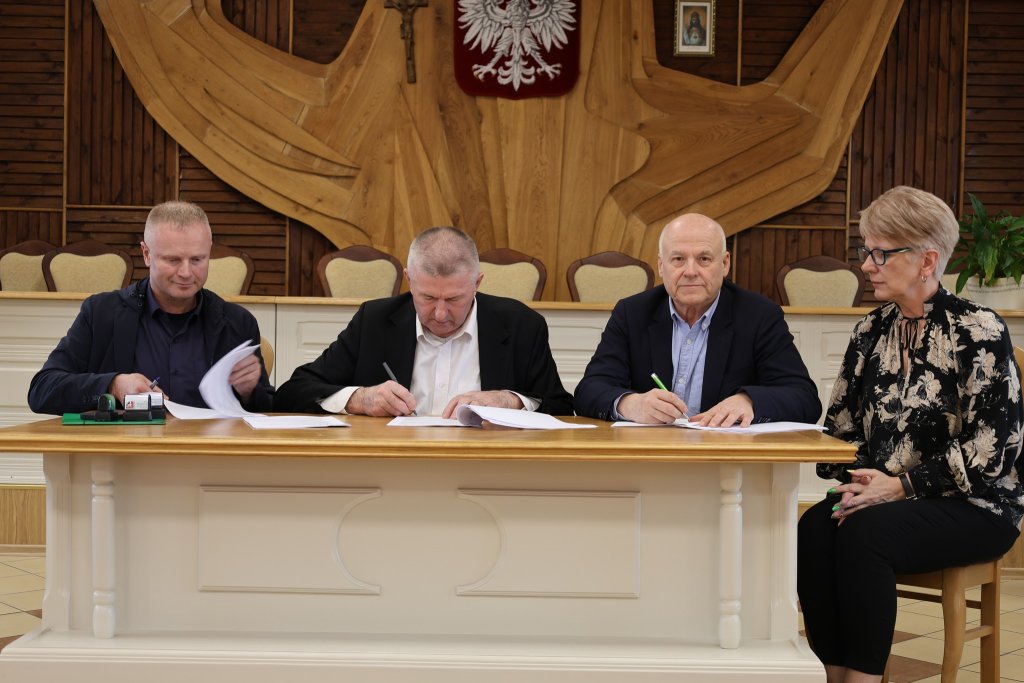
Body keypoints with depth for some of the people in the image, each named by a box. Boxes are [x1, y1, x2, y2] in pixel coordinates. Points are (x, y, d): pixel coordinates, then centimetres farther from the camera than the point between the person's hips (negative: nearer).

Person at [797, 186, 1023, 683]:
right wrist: (857, 482, -9)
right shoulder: (871, 330, 10)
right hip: (882, 497, 5)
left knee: (864, 532, -33)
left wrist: (901, 485, -18)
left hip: (971, 506, -5)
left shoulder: (978, 331, -8)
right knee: (814, 528, -26)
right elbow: (841, 426, 11)